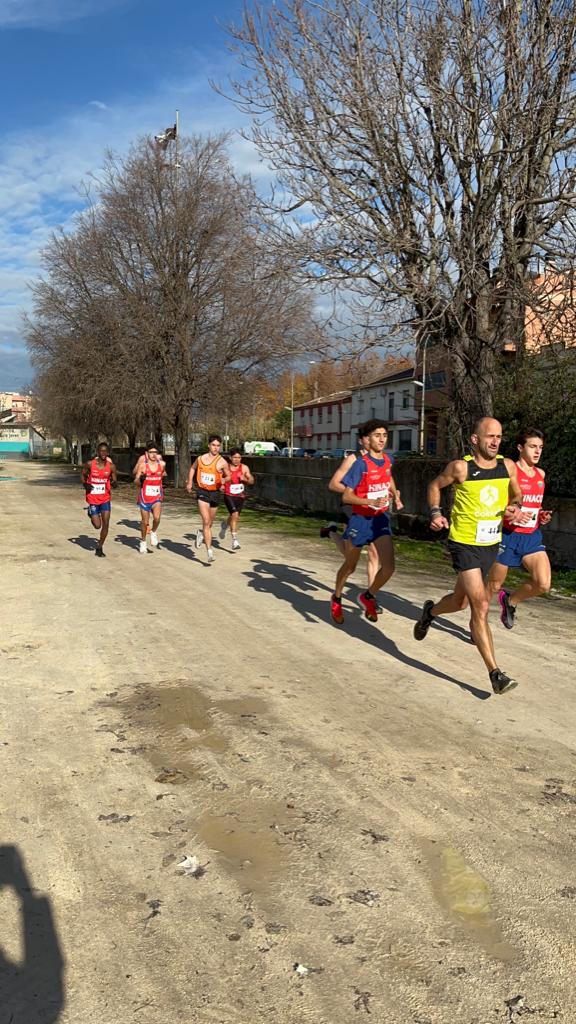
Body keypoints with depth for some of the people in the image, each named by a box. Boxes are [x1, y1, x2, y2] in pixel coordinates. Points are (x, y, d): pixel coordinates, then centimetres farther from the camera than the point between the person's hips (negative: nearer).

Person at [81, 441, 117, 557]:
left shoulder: (111, 466, -5)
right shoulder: (89, 464, -9)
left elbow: (115, 484, 1)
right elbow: (83, 475, 9)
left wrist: (114, 483, -23)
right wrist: (85, 485, -10)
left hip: (105, 499, 2)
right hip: (93, 499, -1)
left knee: (106, 524, -5)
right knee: (97, 525, 0)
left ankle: (99, 547, 12)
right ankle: (91, 513, 36)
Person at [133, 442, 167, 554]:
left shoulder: (162, 464, -2)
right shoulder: (142, 465, -8)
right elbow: (135, 481, -10)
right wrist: (140, 478, -27)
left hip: (157, 496, 1)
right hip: (144, 496, -1)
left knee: (157, 517, -22)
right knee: (145, 521, 8)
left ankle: (154, 532, 9)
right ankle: (143, 542, 30)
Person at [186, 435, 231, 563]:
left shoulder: (222, 462, -6)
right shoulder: (200, 458, 2)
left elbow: (228, 476, 4)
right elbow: (193, 468, 22)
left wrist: (224, 479, -18)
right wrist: (190, 482, 13)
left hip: (215, 493, 1)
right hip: (202, 492, -1)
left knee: (210, 523, 16)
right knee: (206, 521, -14)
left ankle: (201, 533, 51)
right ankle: (210, 552, -15)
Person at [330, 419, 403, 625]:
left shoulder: (388, 460, 1)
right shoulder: (361, 464, -17)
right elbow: (346, 497, -19)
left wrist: (395, 496, 17)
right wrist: (372, 501, -30)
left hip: (381, 519, 4)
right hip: (360, 520, -4)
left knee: (388, 566, -12)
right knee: (350, 566, 13)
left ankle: (368, 597, 15)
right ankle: (336, 599, 39)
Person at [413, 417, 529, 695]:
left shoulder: (507, 466, 0)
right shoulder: (461, 467, -12)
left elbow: (516, 494, 16)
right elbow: (435, 486, 5)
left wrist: (515, 507, -7)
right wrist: (436, 513, -11)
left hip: (491, 544, 6)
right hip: (464, 544, -5)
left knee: (460, 601, 19)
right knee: (480, 605, -13)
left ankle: (430, 611, 52)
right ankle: (495, 673, -8)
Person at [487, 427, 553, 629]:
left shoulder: (541, 474, 10)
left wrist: (542, 516, 6)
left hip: (532, 537, 5)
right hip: (508, 535, -5)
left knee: (543, 584, -12)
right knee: (494, 586, 7)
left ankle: (510, 600, 17)